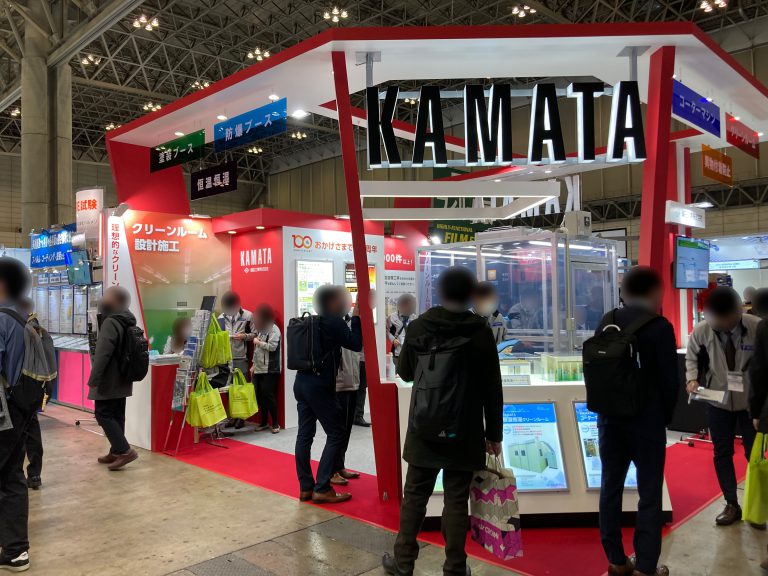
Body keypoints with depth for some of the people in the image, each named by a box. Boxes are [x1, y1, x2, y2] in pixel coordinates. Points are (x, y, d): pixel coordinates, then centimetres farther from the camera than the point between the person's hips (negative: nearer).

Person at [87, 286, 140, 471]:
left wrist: (93, 379, -21)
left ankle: (125, 450, -8)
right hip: (122, 379, 9)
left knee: (104, 414, -4)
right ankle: (116, 451, 18)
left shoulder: (110, 322, -18)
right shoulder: (127, 322, 13)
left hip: (109, 380, -9)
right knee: (117, 415, 13)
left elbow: (102, 354, -24)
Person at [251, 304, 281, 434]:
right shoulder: (260, 329, 15)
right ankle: (264, 422, 19)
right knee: (260, 396, 7)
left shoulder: (274, 329, -8)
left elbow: (272, 346, -20)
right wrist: (254, 364, 17)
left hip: (270, 369, -7)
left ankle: (275, 423, 4)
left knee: (268, 395, -7)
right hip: (259, 369, 7)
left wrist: (258, 342, -10)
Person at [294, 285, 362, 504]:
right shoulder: (333, 322, -10)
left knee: (305, 434, 9)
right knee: (336, 434, -1)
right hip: (319, 385, -9)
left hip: (302, 382, 9)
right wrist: (356, 317, -1)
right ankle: (322, 489, -3)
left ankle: (305, 487, 15)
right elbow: (356, 344, -8)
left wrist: (349, 319, 18)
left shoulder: (313, 321, 14)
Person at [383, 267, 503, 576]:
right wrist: (494, 433, 4)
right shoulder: (481, 330, -8)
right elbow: (492, 389, -5)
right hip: (465, 433, -1)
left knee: (414, 495, 13)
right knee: (456, 501, 6)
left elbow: (404, 371, 8)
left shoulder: (418, 326, -5)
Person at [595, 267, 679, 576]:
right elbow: (670, 379, -11)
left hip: (610, 417, 5)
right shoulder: (660, 326, -12)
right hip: (647, 420, -5)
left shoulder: (606, 322, 3)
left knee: (611, 489, 12)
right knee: (650, 495, 6)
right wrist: (666, 415, 4)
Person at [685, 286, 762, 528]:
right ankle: (731, 505, 25)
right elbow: (692, 358, 2)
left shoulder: (757, 327, -21)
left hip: (751, 400, -1)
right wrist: (693, 379, -15)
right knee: (722, 454, 10)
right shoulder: (701, 330, -15)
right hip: (718, 400, 2)